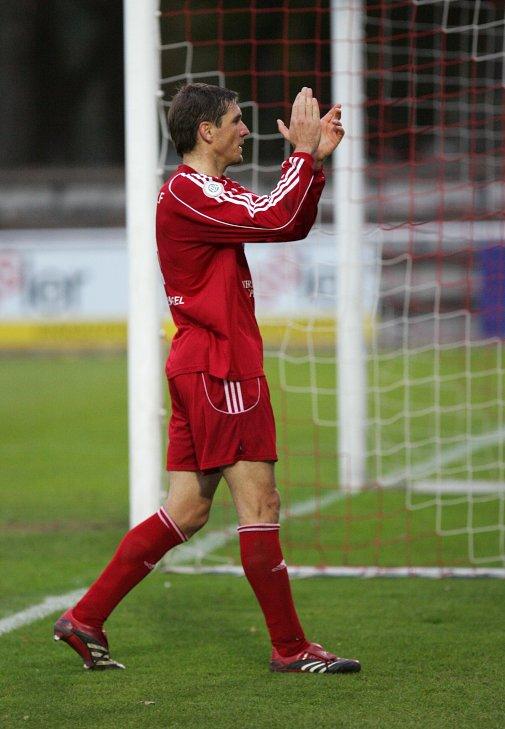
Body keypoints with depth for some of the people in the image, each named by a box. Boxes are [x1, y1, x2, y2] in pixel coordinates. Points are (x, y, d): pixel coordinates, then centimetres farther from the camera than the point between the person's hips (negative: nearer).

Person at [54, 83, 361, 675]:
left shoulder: (209, 191, 20)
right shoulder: (188, 192, -13)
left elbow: (294, 225, 20)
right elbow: (275, 220, -23)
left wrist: (314, 159, 10)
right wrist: (303, 152, -14)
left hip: (200, 367, 11)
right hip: (218, 366, -11)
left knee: (186, 511, 9)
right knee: (259, 503, -6)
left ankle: (85, 619, 10)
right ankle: (290, 647, -2)